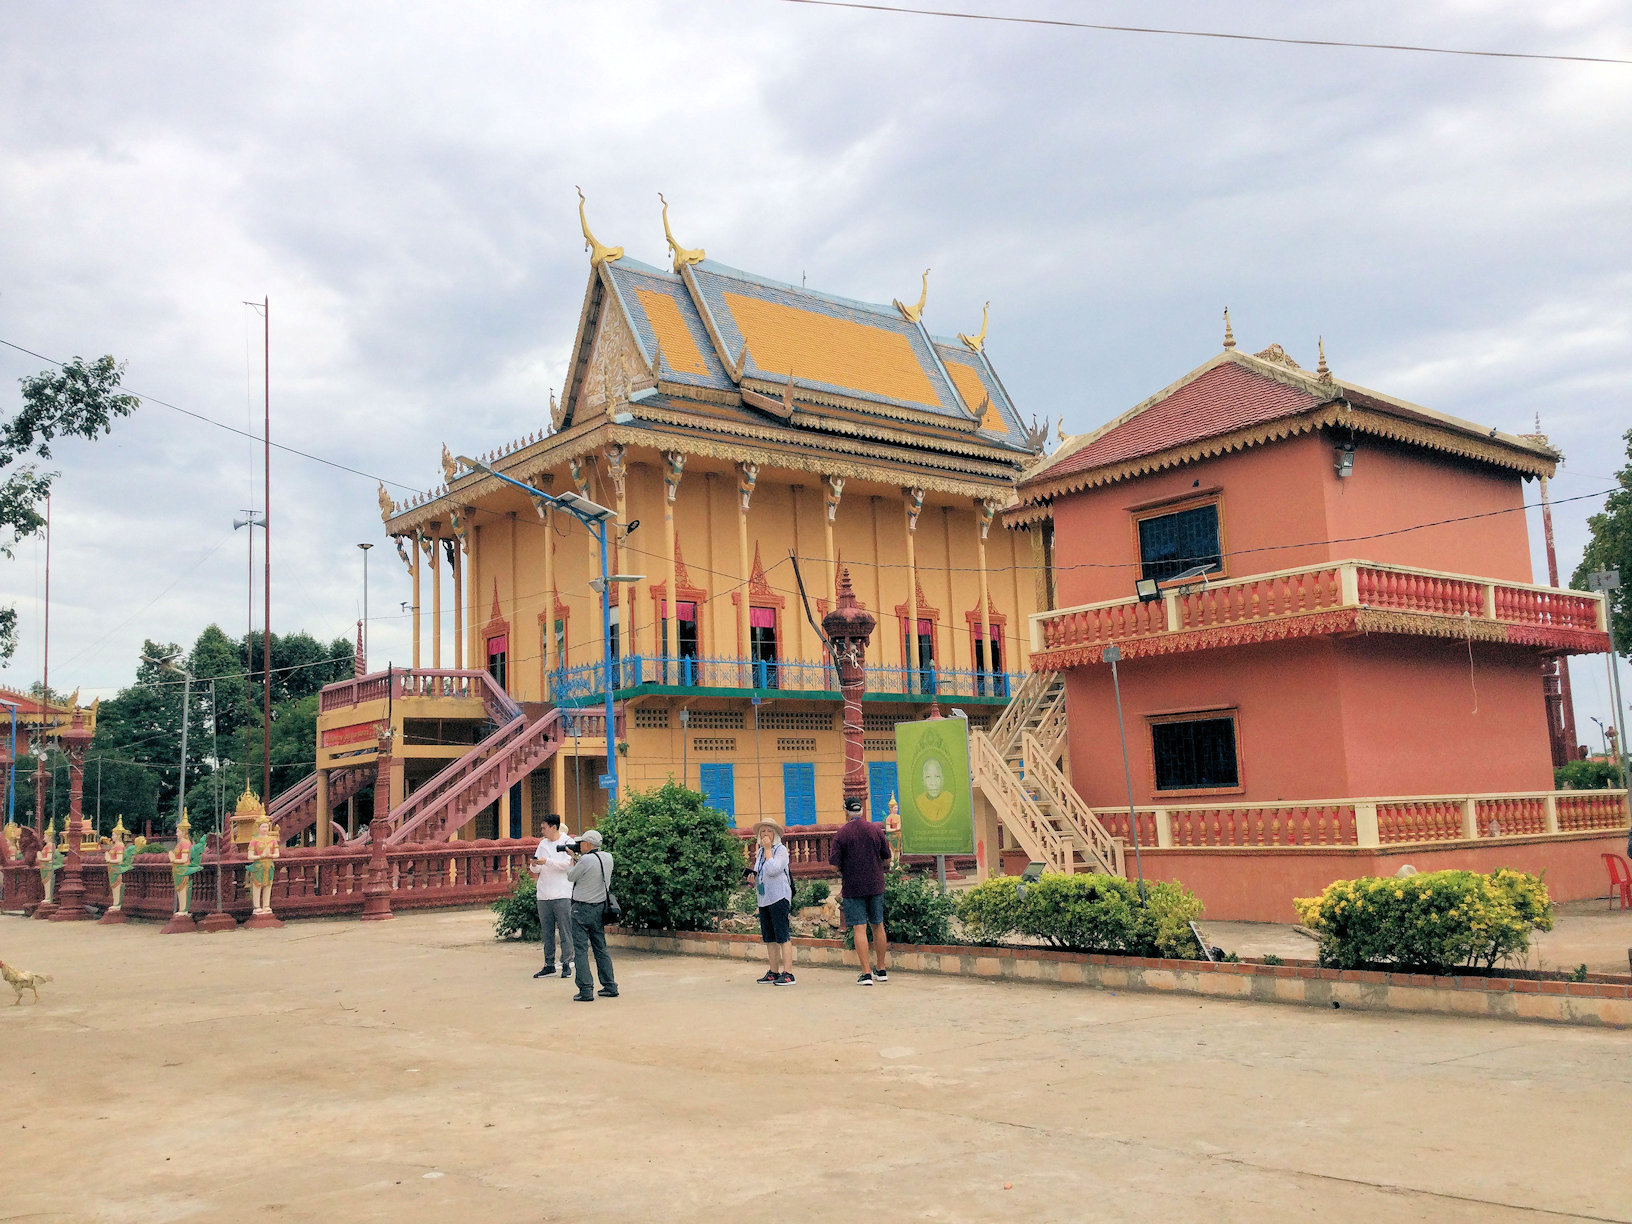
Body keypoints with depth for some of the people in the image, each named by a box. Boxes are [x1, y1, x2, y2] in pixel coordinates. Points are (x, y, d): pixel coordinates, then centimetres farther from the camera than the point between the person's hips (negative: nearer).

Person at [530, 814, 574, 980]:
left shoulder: (568, 842, -1)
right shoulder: (543, 843, 14)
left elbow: (566, 864, -13)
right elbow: (535, 871, 15)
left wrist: (547, 861, -17)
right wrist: (534, 865, -7)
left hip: (562, 894, -5)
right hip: (543, 895, 5)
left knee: (565, 931, -3)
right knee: (547, 932, 7)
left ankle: (566, 964, 3)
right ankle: (549, 965, 12)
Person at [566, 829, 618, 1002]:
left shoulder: (585, 860, -20)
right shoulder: (608, 858, 2)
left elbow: (571, 877, -4)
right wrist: (579, 857, 16)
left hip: (582, 909, -7)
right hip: (600, 908, 7)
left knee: (580, 950, -2)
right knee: (601, 949, 16)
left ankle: (585, 991, -6)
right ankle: (610, 986, 18)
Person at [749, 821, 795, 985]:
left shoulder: (781, 849, -5)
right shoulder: (760, 852, 17)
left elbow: (773, 870, -19)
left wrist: (768, 849, -12)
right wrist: (753, 877, 6)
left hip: (778, 897, -8)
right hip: (764, 899, 8)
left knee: (782, 937, -10)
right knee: (769, 938, 11)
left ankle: (788, 973, -11)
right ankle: (774, 972, 18)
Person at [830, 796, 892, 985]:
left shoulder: (841, 834, -8)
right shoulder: (876, 830, 1)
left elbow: (834, 863, -9)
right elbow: (887, 858, 8)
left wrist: (842, 874, 12)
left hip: (853, 886, -3)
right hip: (875, 884, 3)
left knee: (860, 928, -4)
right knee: (877, 926, 14)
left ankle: (866, 974, -8)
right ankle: (881, 970, 22)